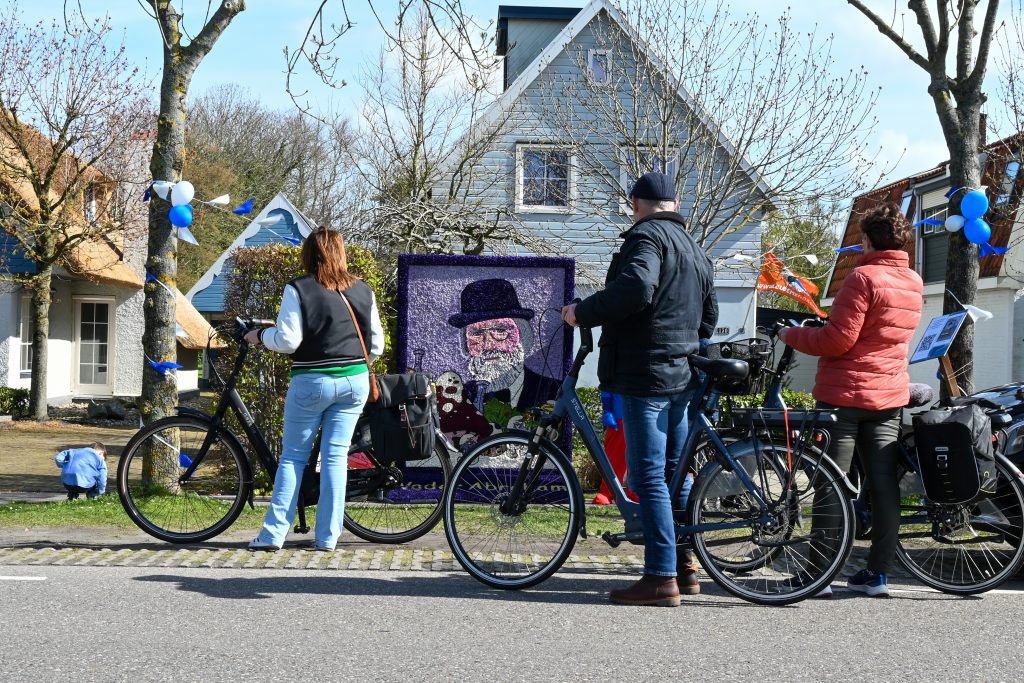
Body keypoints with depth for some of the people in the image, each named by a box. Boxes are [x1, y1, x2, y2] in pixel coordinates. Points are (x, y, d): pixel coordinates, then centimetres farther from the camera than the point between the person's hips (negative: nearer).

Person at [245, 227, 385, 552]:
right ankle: (327, 538, 7)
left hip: (312, 381, -3)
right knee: (336, 457, 6)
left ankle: (273, 534, 6)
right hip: (355, 382, 3)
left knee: (293, 457, 6)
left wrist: (260, 335, 7)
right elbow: (377, 344, 9)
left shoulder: (298, 289, -7)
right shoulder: (363, 290, 6)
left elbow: (288, 341, -12)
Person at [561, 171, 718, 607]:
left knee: (648, 476, -8)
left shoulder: (647, 236, -9)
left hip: (645, 375, -9)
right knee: (673, 472, 17)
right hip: (682, 376, 9)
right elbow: (708, 320, 27)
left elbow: (635, 289, -28)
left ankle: (661, 578, -8)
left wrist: (581, 313, -17)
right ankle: (684, 564, 23)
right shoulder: (697, 252, 21)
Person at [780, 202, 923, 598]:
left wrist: (792, 336, -3)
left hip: (846, 393, -7)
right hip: (891, 393, 7)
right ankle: (877, 573, 12)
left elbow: (838, 339, -17)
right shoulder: (914, 284, 10)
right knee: (884, 484, 8)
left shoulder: (864, 277, -14)